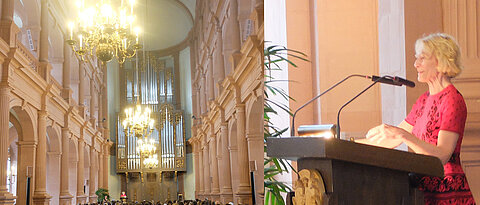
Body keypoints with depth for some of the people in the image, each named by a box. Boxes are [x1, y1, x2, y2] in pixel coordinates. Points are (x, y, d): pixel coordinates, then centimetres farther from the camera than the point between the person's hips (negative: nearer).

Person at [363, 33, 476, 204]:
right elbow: (393, 140, 21)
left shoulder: (452, 100, -8)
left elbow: (442, 155, -19)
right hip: (425, 191, 7)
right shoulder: (425, 100, 17)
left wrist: (403, 134, -27)